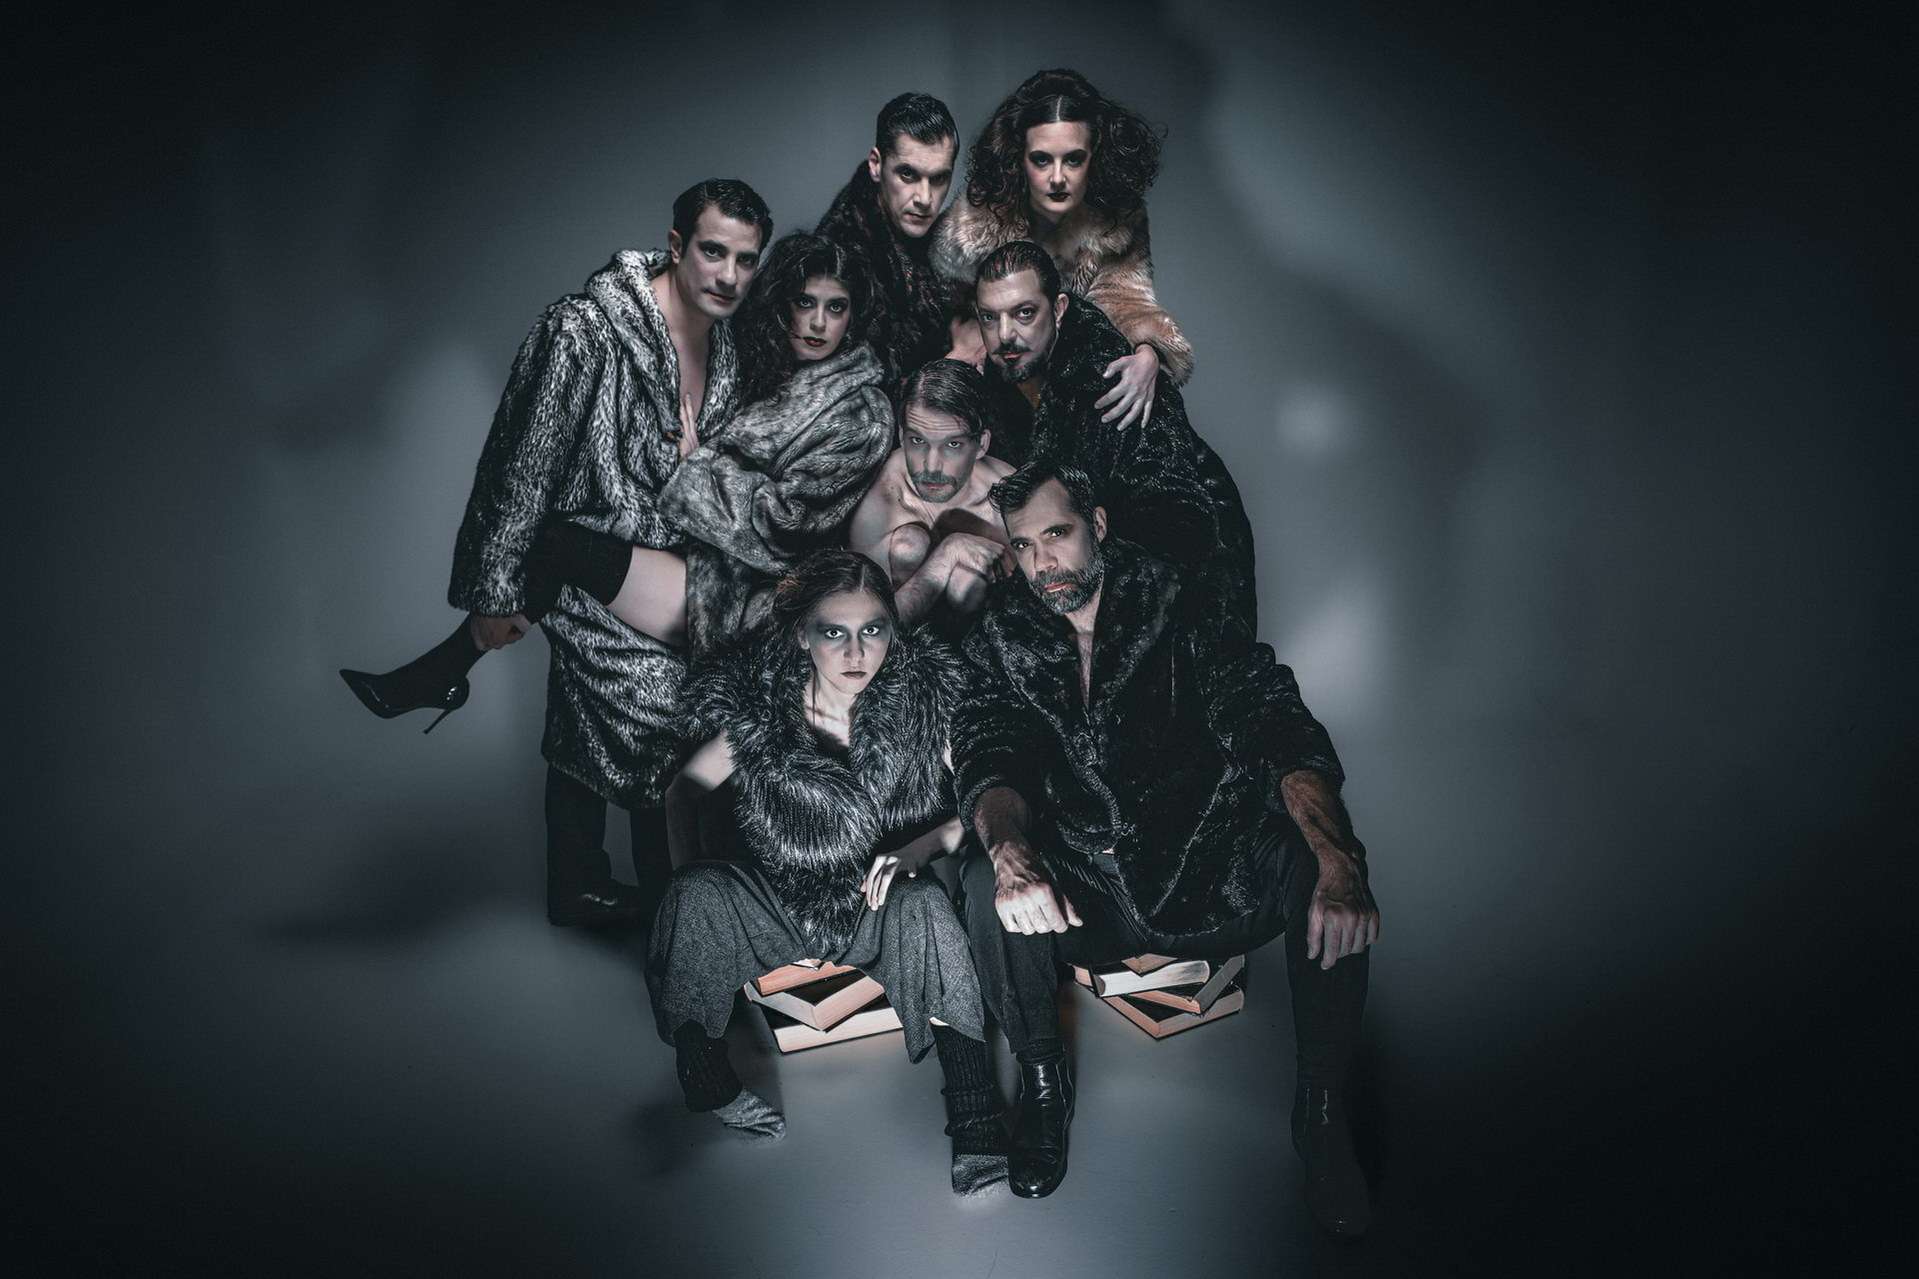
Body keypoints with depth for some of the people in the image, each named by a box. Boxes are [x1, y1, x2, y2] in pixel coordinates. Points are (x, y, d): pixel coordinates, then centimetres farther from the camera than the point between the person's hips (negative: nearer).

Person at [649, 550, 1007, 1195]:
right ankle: (708, 1082, -6)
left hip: (882, 911, -1)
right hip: (778, 907, 1)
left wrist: (921, 846, -24)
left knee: (925, 904, -34)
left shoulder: (923, 698, -11)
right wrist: (691, 883, -11)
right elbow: (682, 791, 4)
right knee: (696, 893, -26)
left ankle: (976, 1125, -27)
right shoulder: (758, 710, -10)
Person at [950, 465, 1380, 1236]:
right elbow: (987, 760, -12)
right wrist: (1010, 851, -38)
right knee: (989, 887, -30)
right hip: (1078, 889, 1)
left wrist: (1335, 862, -34)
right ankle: (1041, 1079, -1)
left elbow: (1275, 723, -16)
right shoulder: (1002, 637, 0)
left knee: (1318, 869, -28)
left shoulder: (1174, 604, -5)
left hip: (1210, 868, 0)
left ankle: (1322, 1103, -6)